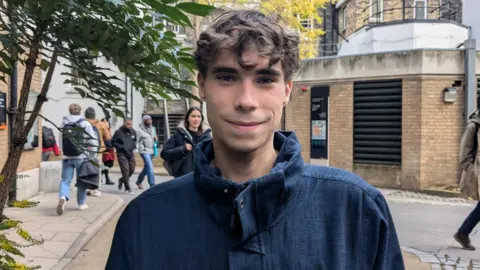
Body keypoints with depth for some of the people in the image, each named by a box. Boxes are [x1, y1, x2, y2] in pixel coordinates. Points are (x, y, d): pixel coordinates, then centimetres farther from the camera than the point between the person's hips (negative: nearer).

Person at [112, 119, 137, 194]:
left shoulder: (133, 132, 6)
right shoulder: (119, 132, -9)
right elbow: (113, 142, -5)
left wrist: (134, 145, 1)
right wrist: (122, 147, -14)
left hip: (130, 153, 6)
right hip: (121, 154, -5)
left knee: (132, 170, 8)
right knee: (125, 170, -11)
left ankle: (122, 180, 36)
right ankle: (127, 188, -4)